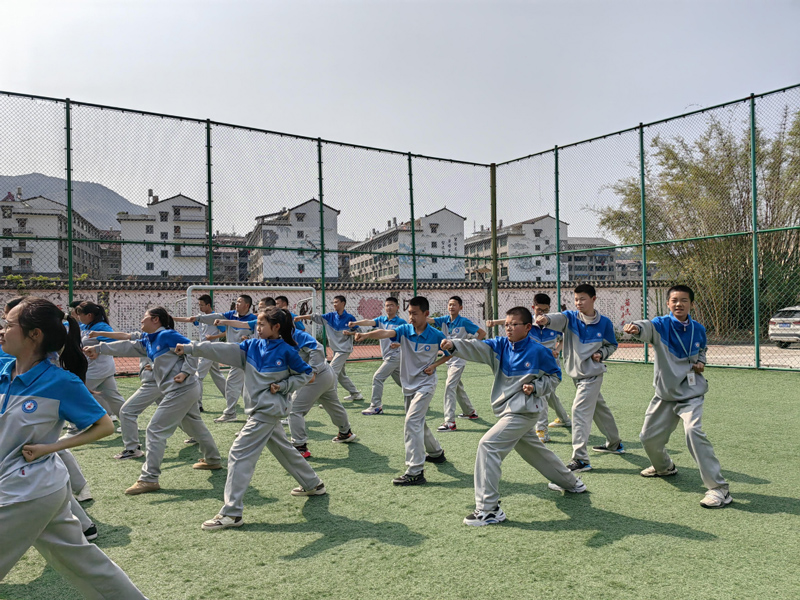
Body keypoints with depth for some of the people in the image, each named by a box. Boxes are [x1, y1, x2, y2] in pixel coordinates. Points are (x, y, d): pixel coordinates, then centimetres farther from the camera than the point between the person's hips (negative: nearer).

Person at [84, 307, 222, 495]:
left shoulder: (167, 335, -12)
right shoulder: (148, 341, 14)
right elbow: (127, 347, 15)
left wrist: (186, 372, -20)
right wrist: (99, 349, 13)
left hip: (181, 390, -10)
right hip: (188, 390, 10)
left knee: (155, 430, -6)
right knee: (194, 426, 23)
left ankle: (149, 479, -1)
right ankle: (213, 460, 40)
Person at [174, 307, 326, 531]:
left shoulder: (287, 351, -11)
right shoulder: (252, 346, 4)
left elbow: (306, 374, -1)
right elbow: (223, 350, -3)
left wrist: (282, 386, -13)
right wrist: (189, 348, -11)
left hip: (268, 410, -7)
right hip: (258, 410, 7)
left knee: (239, 454, -11)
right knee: (284, 450, 21)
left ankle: (231, 513, -8)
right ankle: (313, 484, 40)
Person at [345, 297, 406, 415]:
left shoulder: (402, 322, -7)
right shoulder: (381, 320, 9)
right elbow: (369, 322, -9)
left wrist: (399, 344, -27)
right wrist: (355, 323, -27)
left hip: (395, 355, -7)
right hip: (388, 357, 7)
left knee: (377, 378, -11)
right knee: (401, 382, 15)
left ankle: (376, 406, -6)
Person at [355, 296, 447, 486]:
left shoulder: (436, 335, -10)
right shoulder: (405, 330, -7)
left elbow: (450, 353, 5)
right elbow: (386, 333, -26)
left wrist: (434, 365, -12)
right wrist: (366, 335, -45)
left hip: (425, 384, -5)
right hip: (408, 385, 5)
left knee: (412, 422, -19)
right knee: (418, 423, 20)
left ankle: (415, 472, -17)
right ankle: (436, 453, 45)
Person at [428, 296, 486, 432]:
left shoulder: (464, 321, -11)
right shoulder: (444, 320, 2)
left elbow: (482, 333, -5)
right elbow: (430, 321, -15)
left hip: (459, 358, -7)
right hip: (448, 358, 7)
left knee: (450, 386, -17)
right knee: (457, 386, 21)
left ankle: (450, 422, -19)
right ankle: (470, 412, 41)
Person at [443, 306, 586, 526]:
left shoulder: (538, 351, -12)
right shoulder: (501, 345, 2)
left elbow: (554, 376, 1)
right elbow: (477, 348, -15)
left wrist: (535, 388, -16)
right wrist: (453, 345, -33)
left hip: (524, 411, -8)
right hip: (508, 410, 8)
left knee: (488, 444, -19)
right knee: (535, 450, 26)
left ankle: (489, 509, -15)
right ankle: (571, 482, 52)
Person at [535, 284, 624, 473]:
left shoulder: (604, 322, -8)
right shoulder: (571, 318, -6)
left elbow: (612, 345, 8)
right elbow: (558, 318, -30)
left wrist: (601, 354, -14)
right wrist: (546, 319, -54)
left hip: (592, 374, -5)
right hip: (576, 373, 5)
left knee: (580, 410, -15)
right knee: (598, 407, 21)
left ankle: (580, 459, -13)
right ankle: (614, 444, 43)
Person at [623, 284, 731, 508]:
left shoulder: (698, 329, -3)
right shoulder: (661, 325, -13)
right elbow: (647, 327, -39)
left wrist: (700, 362, -3)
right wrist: (636, 327, -63)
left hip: (691, 393, -1)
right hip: (665, 394, 1)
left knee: (693, 432, -26)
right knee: (649, 438, 11)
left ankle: (719, 488, -17)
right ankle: (664, 467, 45)